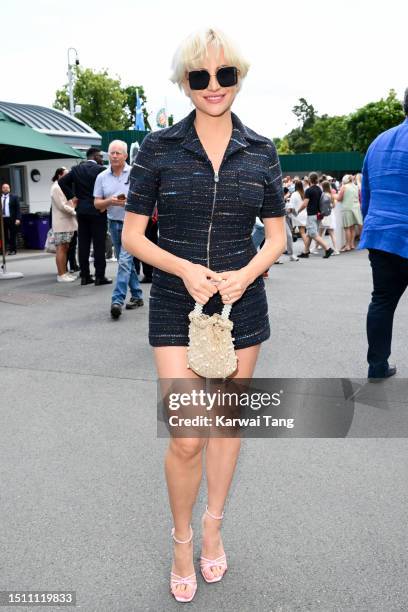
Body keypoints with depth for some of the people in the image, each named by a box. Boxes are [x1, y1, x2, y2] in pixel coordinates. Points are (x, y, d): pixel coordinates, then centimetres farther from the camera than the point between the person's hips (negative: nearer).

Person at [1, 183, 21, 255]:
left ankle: (13, 250, 9)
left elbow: (18, 209, -1)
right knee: (4, 235, 1)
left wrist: (18, 219, -10)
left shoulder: (14, 197, 4)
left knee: (12, 235, 2)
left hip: (11, 219, -2)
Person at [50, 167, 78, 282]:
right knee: (61, 248, -8)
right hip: (61, 223, -9)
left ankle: (64, 272, 13)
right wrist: (74, 212, -9)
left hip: (67, 223, 9)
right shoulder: (56, 188, -10)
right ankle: (61, 275, -6)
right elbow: (61, 206, -17)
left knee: (65, 248, 9)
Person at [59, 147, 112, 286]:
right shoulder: (101, 170, -8)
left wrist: (72, 196, 6)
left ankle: (85, 276, 9)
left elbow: (62, 182, 4)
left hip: (82, 211, 5)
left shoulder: (77, 169, 7)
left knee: (83, 244, 7)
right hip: (98, 211, -5)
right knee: (99, 244, -1)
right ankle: (99, 276, 0)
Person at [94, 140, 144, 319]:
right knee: (124, 261, 12)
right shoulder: (102, 177, 7)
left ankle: (117, 300, -18)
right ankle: (137, 296, 24)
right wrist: (109, 201, -13)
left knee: (125, 260, -15)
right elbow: (97, 204, 7)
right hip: (114, 223, 5)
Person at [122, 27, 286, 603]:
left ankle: (214, 527, 38)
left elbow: (277, 234, 6)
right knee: (185, 438, -4)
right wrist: (183, 268, -19)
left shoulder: (261, 151, 1)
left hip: (243, 304, 2)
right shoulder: (158, 147, -4)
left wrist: (247, 273, -13)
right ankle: (182, 542, 25)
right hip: (176, 307, -2)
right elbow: (132, 235, -2)